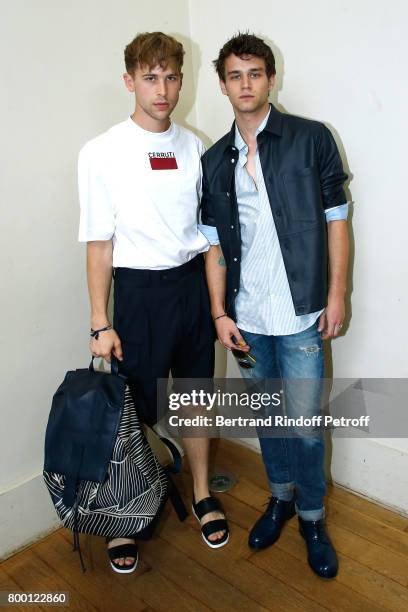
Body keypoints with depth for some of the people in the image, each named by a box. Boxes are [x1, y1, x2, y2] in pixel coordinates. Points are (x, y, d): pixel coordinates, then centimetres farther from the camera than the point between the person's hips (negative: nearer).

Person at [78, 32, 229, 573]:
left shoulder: (194, 147, 5)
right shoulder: (101, 153, -6)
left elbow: (207, 226, 11)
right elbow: (99, 243, -7)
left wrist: (218, 297, 9)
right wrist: (100, 323, -8)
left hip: (193, 283, 4)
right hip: (140, 289, -3)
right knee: (133, 408, 6)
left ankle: (202, 495, 36)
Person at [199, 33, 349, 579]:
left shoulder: (312, 139, -1)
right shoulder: (214, 161, 8)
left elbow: (335, 220, 0)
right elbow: (215, 244, 7)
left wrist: (337, 294, -5)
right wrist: (219, 313, 2)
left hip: (301, 313, -3)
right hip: (247, 317, 3)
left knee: (304, 422, 3)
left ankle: (312, 517, 27)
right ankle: (281, 496, 39)